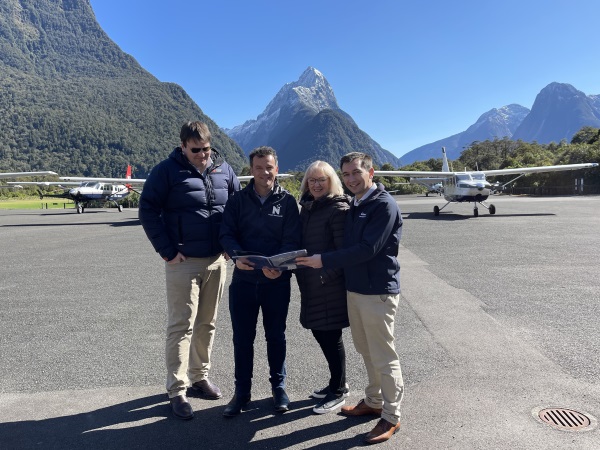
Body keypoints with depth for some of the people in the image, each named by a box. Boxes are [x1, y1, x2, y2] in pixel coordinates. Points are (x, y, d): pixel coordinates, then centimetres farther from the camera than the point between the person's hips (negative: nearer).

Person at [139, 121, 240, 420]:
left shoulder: (224, 170, 6)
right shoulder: (167, 171, -6)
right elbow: (148, 210, -6)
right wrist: (166, 250, -11)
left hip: (216, 261, 5)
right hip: (183, 262, -4)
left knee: (207, 323, 14)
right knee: (181, 326, 0)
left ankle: (199, 377, 30)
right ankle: (177, 391, 12)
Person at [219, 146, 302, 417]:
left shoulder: (287, 201, 0)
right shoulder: (238, 201, 5)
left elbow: (292, 240, -7)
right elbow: (226, 233, -2)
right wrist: (237, 255, -23)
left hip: (276, 281, -1)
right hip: (243, 280, 1)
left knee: (276, 335, 13)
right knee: (242, 337, 10)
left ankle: (278, 386, 32)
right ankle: (242, 391, 27)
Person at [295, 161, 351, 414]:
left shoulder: (338, 209, -11)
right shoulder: (307, 208, 12)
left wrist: (324, 275, -20)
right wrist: (299, 270, 8)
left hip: (331, 285, -8)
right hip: (310, 284, 8)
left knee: (331, 337, 3)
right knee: (319, 333, 16)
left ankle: (338, 391, 22)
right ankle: (337, 383, 35)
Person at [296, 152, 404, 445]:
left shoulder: (384, 204, -15)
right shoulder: (354, 206, 11)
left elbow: (367, 249, -23)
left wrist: (324, 261, -22)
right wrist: (324, 260, 3)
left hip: (378, 292, -8)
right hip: (354, 288, 8)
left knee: (383, 357, 3)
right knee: (366, 351, 19)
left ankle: (391, 417, 19)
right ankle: (373, 402, 36)